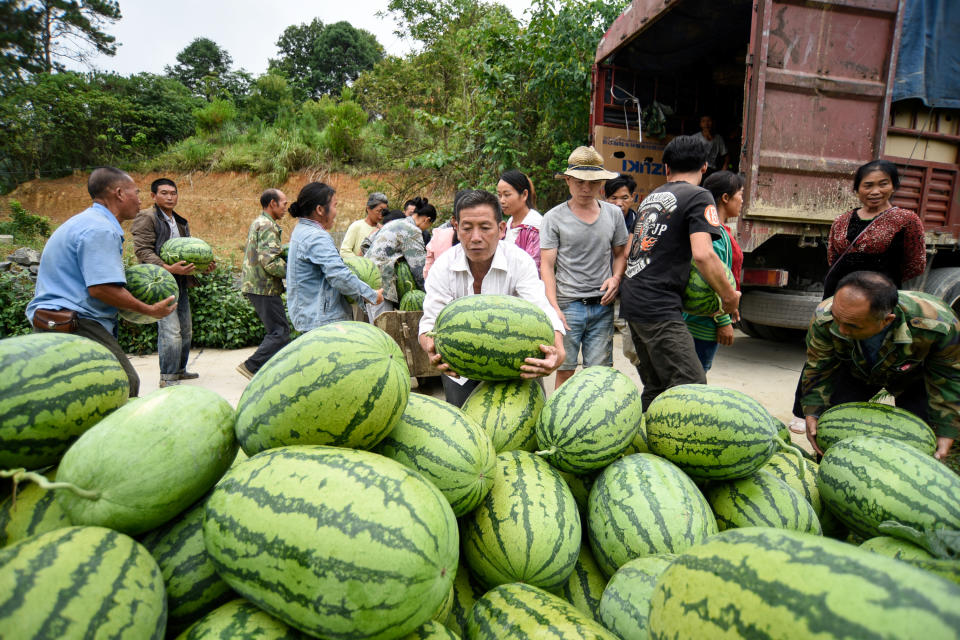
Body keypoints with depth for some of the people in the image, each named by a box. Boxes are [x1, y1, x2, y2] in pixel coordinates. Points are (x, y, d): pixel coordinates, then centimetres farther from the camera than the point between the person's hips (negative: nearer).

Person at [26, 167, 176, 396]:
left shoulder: (84, 221, 21)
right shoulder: (101, 229, -15)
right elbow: (101, 288, -23)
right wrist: (149, 310, -14)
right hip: (76, 326, -11)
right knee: (126, 386, -15)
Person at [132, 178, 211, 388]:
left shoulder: (181, 222, 20)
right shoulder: (146, 217, -5)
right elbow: (142, 251, -14)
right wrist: (168, 268, -27)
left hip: (180, 282, 9)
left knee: (186, 329, 14)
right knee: (170, 331, -13)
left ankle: (179, 370, 27)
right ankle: (167, 378, -4)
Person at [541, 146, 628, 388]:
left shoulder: (613, 214, 10)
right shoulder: (554, 218, 0)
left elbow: (620, 254, 21)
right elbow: (547, 265, -3)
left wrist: (616, 278, -1)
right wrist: (554, 308, -13)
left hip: (602, 305, 3)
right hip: (568, 304, -3)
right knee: (565, 370, 1)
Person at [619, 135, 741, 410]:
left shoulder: (650, 197, 18)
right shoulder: (698, 196, -5)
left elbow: (628, 251, 23)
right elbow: (702, 254, -18)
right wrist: (729, 296, -7)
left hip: (631, 301, 9)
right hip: (659, 308, -8)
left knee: (655, 388, 16)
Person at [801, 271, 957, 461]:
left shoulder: (938, 324, -42)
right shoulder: (824, 319, -38)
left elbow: (949, 379, -22)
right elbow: (819, 369, -18)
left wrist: (946, 433, -18)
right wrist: (813, 413, -23)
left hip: (913, 376, 0)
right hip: (855, 371, 1)